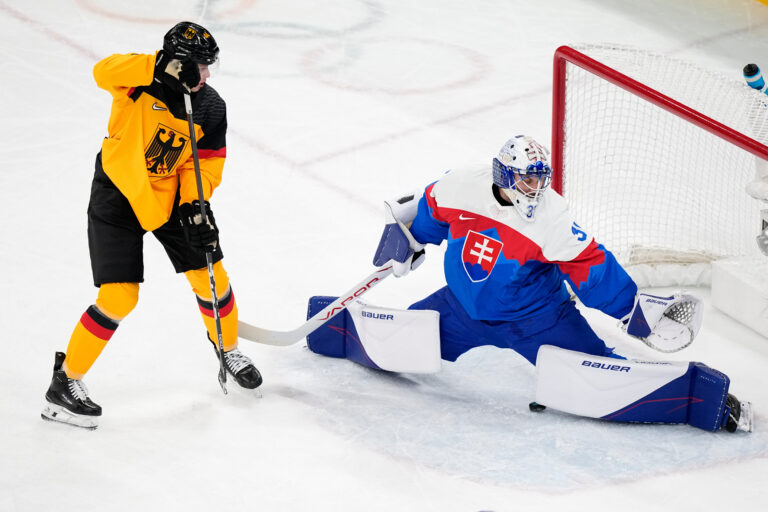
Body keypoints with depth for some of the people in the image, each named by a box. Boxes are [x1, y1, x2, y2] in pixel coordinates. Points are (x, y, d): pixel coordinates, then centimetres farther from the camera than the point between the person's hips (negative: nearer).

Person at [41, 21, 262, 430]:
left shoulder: (212, 109, -8)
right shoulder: (142, 79, -20)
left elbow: (204, 164, -3)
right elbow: (104, 72, -41)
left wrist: (195, 206, -19)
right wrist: (162, 66, -49)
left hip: (171, 195, 5)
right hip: (119, 195, -5)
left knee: (211, 278, 6)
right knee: (119, 297, -12)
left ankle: (228, 348, 35)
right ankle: (67, 380, 2)